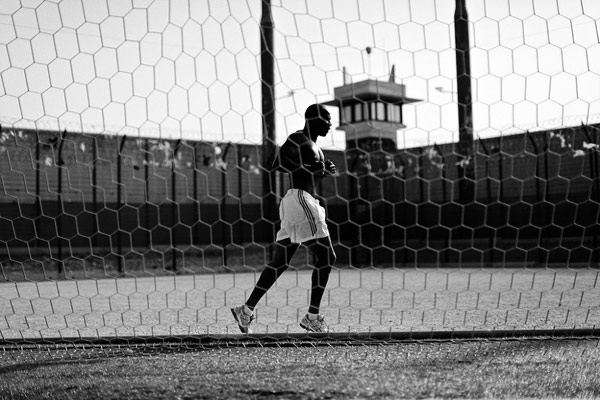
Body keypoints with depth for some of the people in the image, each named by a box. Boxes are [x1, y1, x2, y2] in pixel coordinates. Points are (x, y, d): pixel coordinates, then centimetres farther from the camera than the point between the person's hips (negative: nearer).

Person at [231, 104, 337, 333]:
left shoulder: (312, 144, 21)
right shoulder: (297, 140, -7)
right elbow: (277, 165, -19)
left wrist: (325, 170, 11)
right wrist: (308, 167, -15)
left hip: (307, 202, 10)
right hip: (299, 200, -10)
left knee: (280, 262, 7)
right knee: (326, 257, -8)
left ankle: (246, 310, 9)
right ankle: (312, 317, -6)